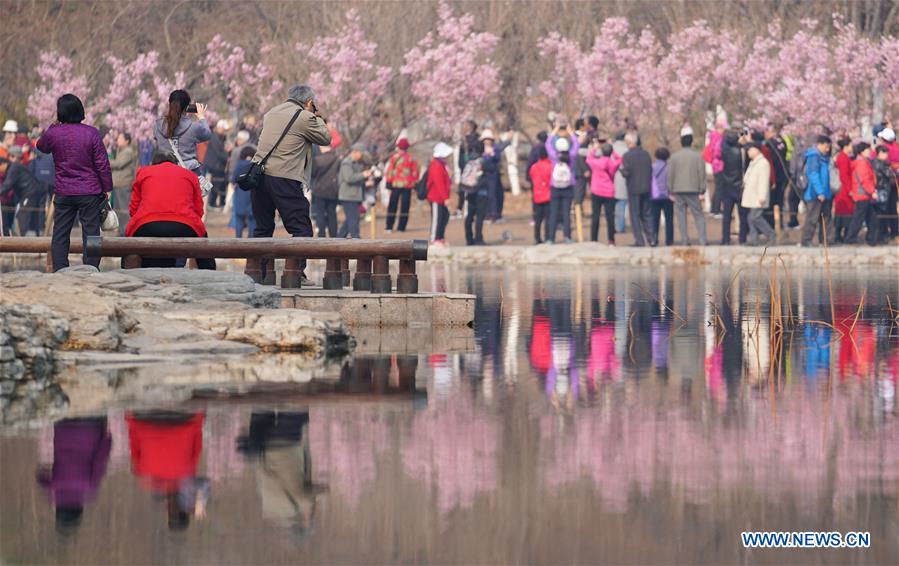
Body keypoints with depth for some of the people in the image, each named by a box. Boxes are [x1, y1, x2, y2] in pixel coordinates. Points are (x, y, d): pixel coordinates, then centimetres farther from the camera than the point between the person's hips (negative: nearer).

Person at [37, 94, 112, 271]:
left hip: (64, 193, 1)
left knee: (60, 235, 9)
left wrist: (54, 126, 17)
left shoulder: (53, 133, -5)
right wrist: (107, 188, 3)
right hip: (90, 193, -1)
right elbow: (102, 164, -5)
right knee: (91, 233, 3)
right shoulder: (91, 133, -7)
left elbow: (41, 146, 19)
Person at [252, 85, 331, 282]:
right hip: (284, 179, -7)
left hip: (259, 175, 7)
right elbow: (326, 138, 4)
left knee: (263, 227, 15)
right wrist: (318, 119, 20)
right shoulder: (304, 117, -4)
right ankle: (297, 272, -9)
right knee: (301, 228, -1)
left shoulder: (271, 114, 18)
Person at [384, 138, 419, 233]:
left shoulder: (394, 157, -4)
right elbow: (415, 172, 3)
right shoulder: (411, 159, -1)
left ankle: (389, 227, 4)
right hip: (407, 185, 0)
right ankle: (401, 227, 2)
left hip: (395, 185, 0)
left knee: (392, 207, 6)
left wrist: (388, 182, 2)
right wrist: (415, 183, 13)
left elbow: (389, 171, -4)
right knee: (404, 207, 5)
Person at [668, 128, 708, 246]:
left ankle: (685, 240, 1)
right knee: (698, 215, 3)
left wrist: (671, 192, 8)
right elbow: (702, 174, -2)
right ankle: (703, 239, -6)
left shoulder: (674, 157, 1)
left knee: (681, 216, 5)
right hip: (694, 190, 0)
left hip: (678, 191, 0)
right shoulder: (697, 156, -2)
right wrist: (702, 191, 2)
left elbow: (670, 175, 2)